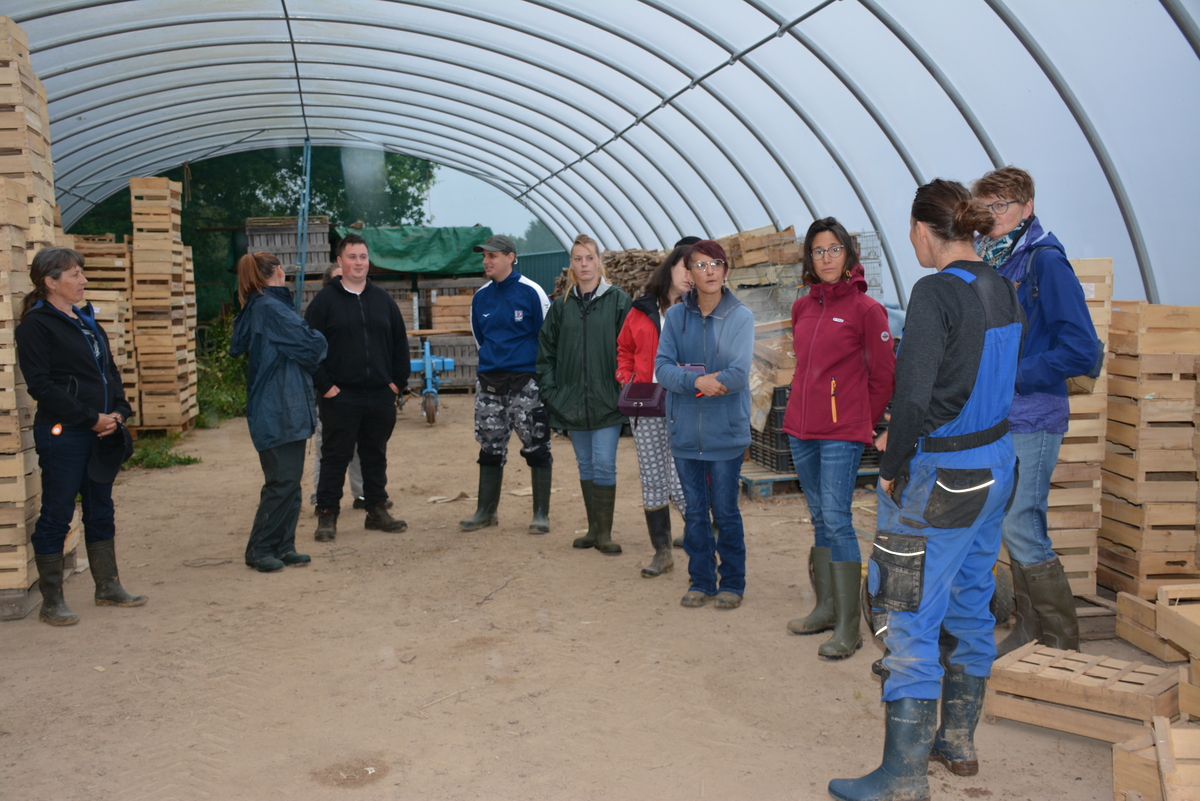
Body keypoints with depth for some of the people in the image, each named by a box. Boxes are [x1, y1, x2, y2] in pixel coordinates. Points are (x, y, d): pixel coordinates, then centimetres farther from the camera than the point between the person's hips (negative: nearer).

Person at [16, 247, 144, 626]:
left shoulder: (86, 319, 16)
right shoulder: (36, 324, -8)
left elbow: (110, 370, 18)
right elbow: (41, 384, -15)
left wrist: (117, 412, 2)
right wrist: (91, 418, -16)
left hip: (102, 431, 8)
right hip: (63, 434, -8)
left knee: (101, 510, 14)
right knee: (57, 514, 0)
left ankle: (108, 588, 25)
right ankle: (52, 603, 10)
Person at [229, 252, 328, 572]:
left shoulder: (257, 308, 16)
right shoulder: (271, 308, -15)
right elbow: (311, 345, -15)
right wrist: (319, 342, 9)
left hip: (286, 411, 10)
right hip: (280, 412, -10)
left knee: (290, 481, 12)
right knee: (282, 482, -5)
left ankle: (283, 548, 18)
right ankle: (260, 550, 5)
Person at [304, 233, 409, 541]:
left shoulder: (383, 299, 12)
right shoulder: (325, 300, 0)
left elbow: (400, 343, 15)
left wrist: (398, 380, 6)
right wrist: (324, 385, -10)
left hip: (380, 396, 4)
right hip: (340, 397, -4)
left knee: (376, 456, 12)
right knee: (335, 457, 1)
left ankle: (377, 510, 22)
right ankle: (327, 516, 8)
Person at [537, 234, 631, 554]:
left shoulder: (618, 300, -2)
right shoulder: (561, 305, 8)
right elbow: (546, 347, 11)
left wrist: (624, 388, -9)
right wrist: (548, 387, 4)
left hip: (606, 398, -4)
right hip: (572, 399, 4)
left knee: (604, 464, -5)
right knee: (585, 465, 12)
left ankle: (605, 533, 5)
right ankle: (593, 528, 22)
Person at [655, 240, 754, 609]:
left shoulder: (740, 317, -5)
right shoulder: (675, 316, 3)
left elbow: (739, 374, -16)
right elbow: (662, 367, -6)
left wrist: (687, 380, -14)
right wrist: (699, 381, -22)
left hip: (726, 430, -3)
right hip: (685, 430, 3)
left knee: (725, 511, 6)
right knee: (694, 511, 12)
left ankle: (732, 582, 22)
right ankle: (701, 581, 25)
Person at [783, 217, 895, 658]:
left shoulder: (865, 308, -7)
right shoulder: (802, 307, 11)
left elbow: (884, 374, -2)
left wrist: (865, 423, 5)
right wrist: (803, 408, 16)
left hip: (841, 433, -6)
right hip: (801, 428, 6)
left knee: (837, 519, -10)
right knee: (820, 519, 14)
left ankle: (848, 626, -4)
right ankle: (826, 608, 25)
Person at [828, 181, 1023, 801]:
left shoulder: (937, 291, -18)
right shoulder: (1004, 290, 7)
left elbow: (913, 393, -25)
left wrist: (893, 467, -11)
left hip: (941, 479, -9)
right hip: (996, 466, 9)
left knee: (909, 622, -1)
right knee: (969, 608, 19)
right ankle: (958, 742, 35)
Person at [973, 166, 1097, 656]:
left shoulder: (1045, 261, -11)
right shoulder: (987, 262, 12)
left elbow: (1082, 350, -17)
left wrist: (1013, 377, -16)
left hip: (1032, 420, -8)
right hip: (995, 419, 8)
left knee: (1021, 530, -7)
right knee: (1016, 529, 14)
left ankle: (1062, 645, 8)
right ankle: (1028, 630, 26)